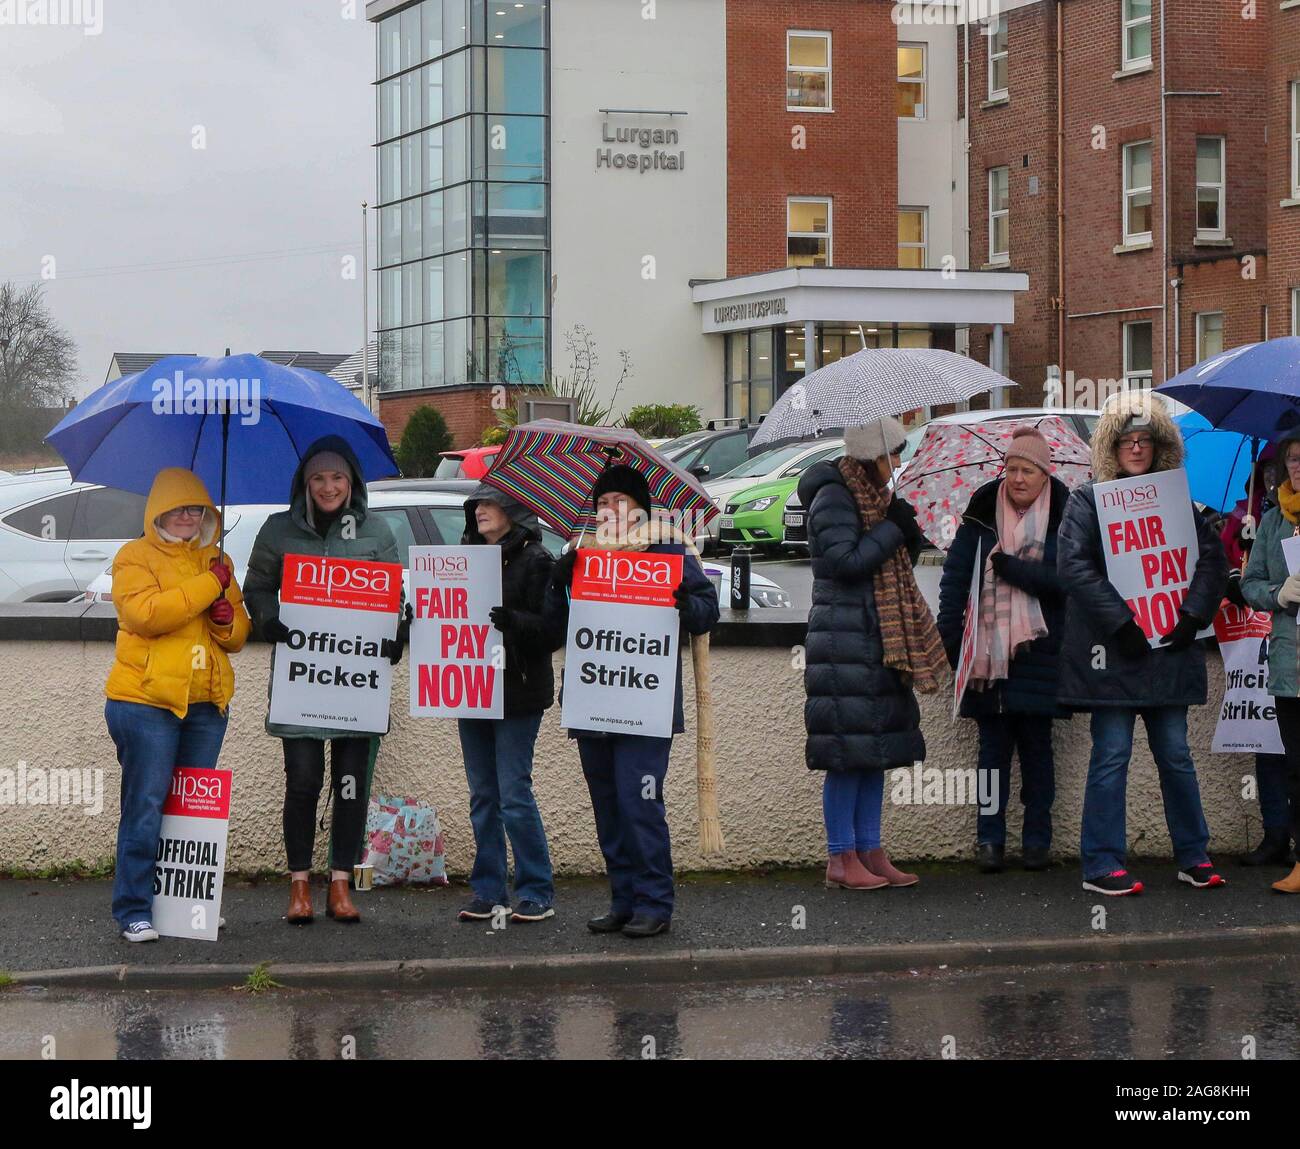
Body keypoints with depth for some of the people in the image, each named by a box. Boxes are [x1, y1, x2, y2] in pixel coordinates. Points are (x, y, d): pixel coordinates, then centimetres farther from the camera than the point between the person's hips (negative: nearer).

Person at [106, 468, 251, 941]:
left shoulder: (216, 561, 18)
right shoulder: (135, 557, 0)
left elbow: (239, 636, 19)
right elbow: (144, 614, -18)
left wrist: (228, 619, -5)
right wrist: (209, 584, -15)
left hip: (207, 703, 6)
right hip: (146, 701, -6)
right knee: (146, 808, -6)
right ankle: (134, 911, -1)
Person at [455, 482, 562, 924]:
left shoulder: (535, 560, -7)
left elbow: (552, 630, -12)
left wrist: (511, 621, -28)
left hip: (516, 693, -7)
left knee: (514, 794, -7)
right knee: (483, 796, 9)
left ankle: (537, 894, 0)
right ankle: (488, 892, 15)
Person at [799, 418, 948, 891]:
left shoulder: (874, 496, 18)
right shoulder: (833, 498, -10)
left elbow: (894, 563, 23)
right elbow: (844, 560, -19)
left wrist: (910, 536, 3)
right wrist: (893, 529, -12)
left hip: (879, 640, 9)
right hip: (844, 642, -9)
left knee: (876, 749, 9)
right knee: (850, 751, -8)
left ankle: (870, 852, 14)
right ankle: (841, 857, -2)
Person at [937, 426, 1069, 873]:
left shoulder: (1062, 518, 0)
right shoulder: (983, 514, 5)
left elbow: (1063, 581, -11)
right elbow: (955, 578, 5)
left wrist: (1007, 565, -15)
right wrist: (949, 636, -2)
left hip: (1039, 650, -1)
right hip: (989, 648, 1)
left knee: (1036, 743, 4)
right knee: (993, 744, 3)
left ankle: (1037, 839, 10)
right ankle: (989, 838, 6)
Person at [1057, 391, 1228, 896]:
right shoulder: (1088, 498, 1)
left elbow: (1214, 559, 7)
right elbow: (1073, 565, -10)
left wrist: (1193, 614, -9)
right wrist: (1120, 622, -17)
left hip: (1168, 646, 4)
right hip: (1110, 649, -4)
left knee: (1176, 754, 9)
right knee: (1111, 755, -2)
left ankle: (1194, 856, 18)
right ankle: (1102, 866, 3)